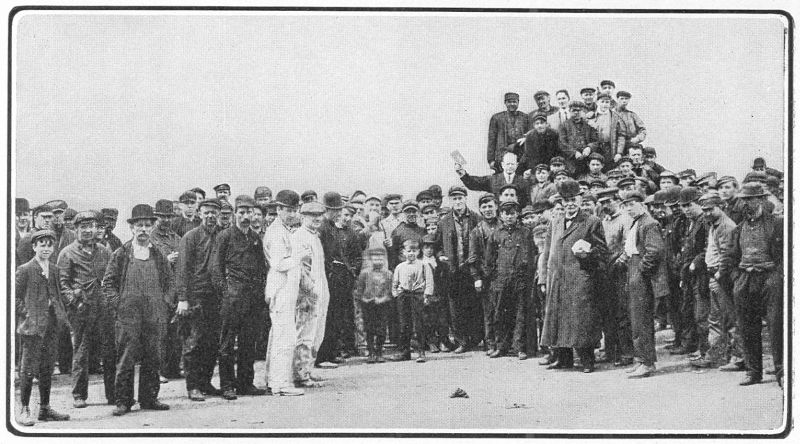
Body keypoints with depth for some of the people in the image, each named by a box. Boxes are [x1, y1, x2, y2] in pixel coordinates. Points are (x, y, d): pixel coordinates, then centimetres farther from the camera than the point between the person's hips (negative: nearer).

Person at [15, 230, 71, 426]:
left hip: (52, 325, 6)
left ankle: (45, 408, 18)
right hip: (32, 326, -6)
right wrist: (27, 315, -13)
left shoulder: (53, 270, 14)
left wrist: (61, 314, 9)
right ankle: (24, 410, 2)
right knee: (29, 368, -4)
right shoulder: (24, 270, -5)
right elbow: (15, 298, -6)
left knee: (47, 369, 10)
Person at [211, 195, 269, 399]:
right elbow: (216, 267, -2)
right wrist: (224, 289, -9)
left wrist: (261, 287, 9)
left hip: (253, 295, 5)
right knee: (228, 342, -3)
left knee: (249, 340, 7)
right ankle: (227, 386, 0)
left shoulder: (256, 238, 16)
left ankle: (245, 383, 14)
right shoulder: (225, 236, 0)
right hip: (233, 294, -5)